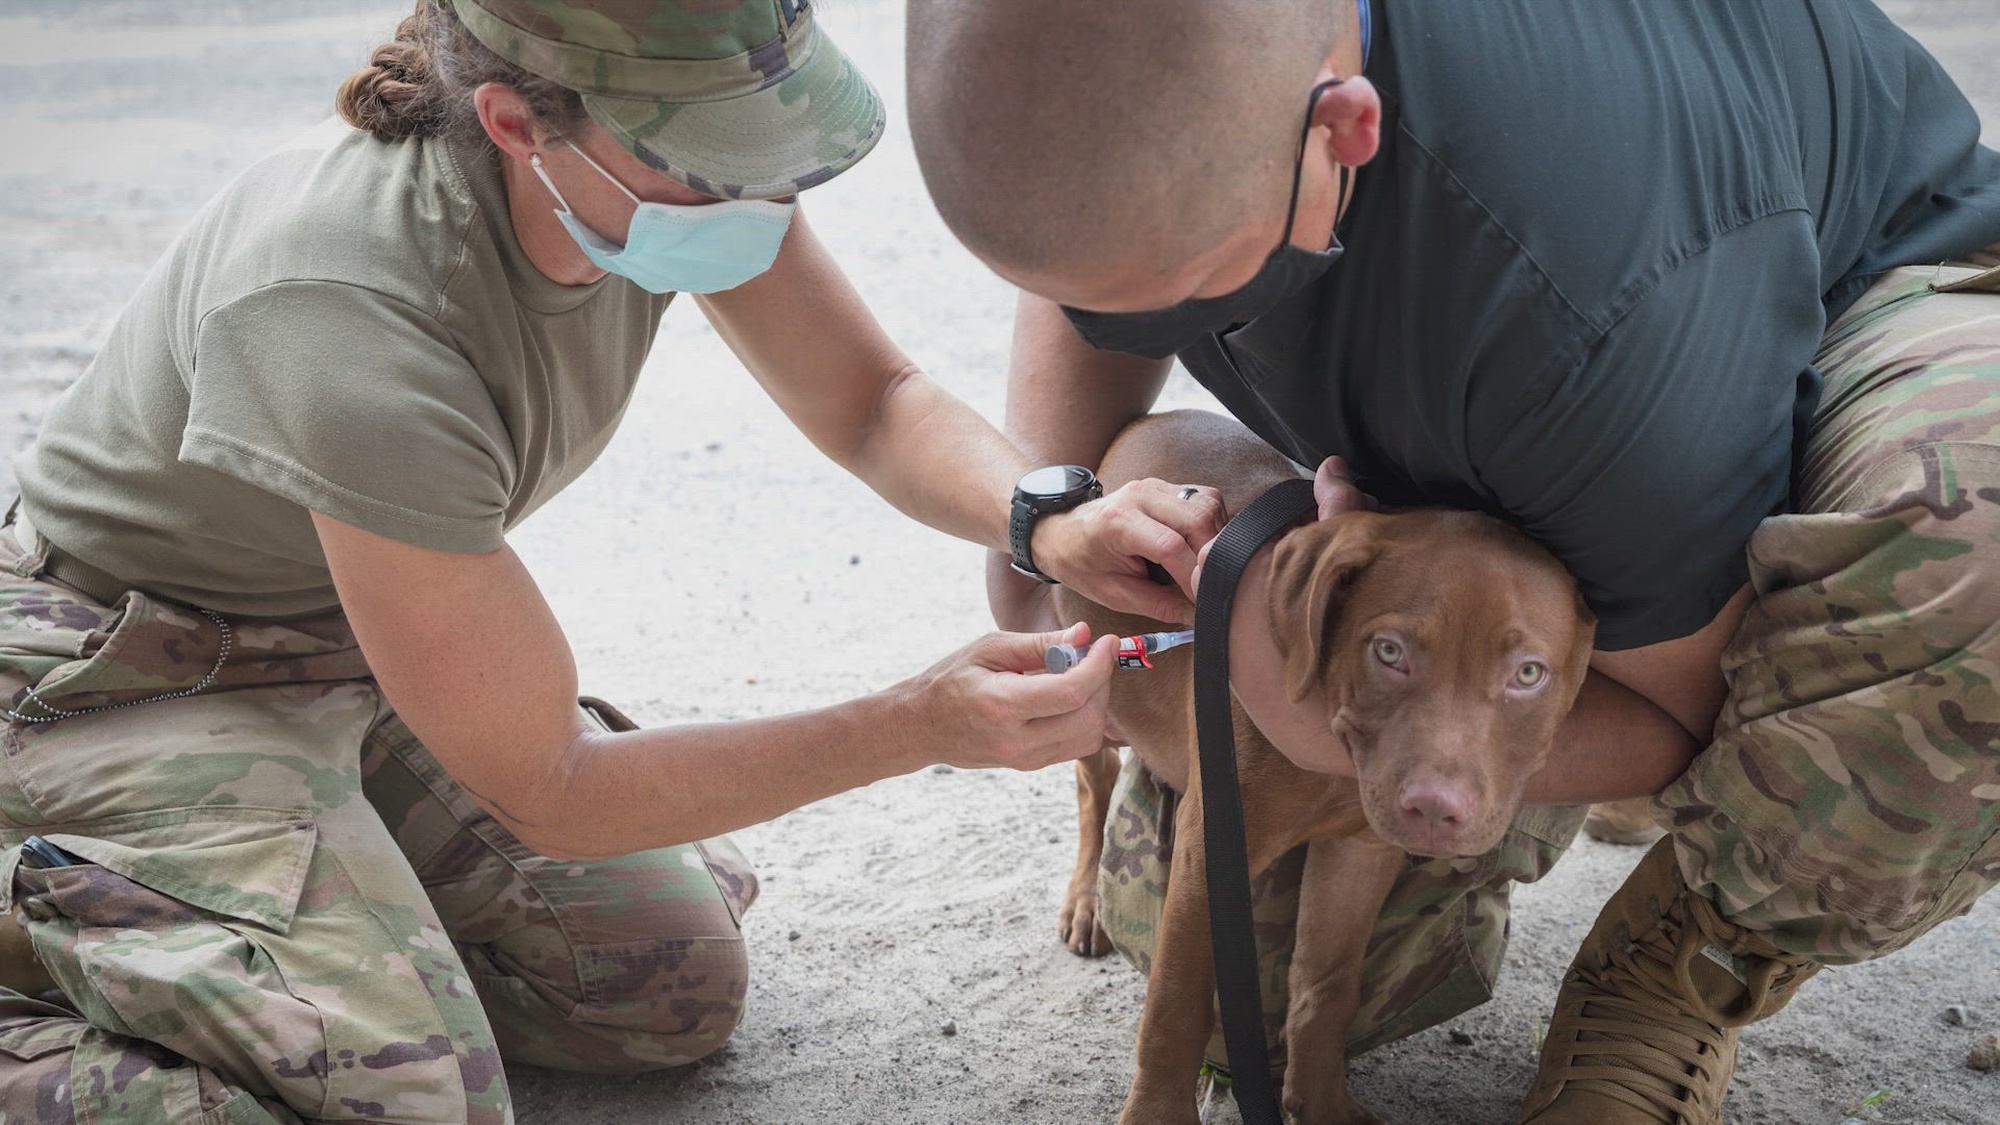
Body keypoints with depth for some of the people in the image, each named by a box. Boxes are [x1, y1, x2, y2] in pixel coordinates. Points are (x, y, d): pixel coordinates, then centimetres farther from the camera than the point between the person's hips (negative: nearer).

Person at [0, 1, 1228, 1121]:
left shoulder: (677, 136, -20)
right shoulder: (355, 324, -38)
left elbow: (873, 403, -5)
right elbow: (548, 794, -27)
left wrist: (1046, 518, -27)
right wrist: (919, 726, -29)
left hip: (353, 657, 7)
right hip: (134, 681, -7)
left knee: (682, 991, 4)